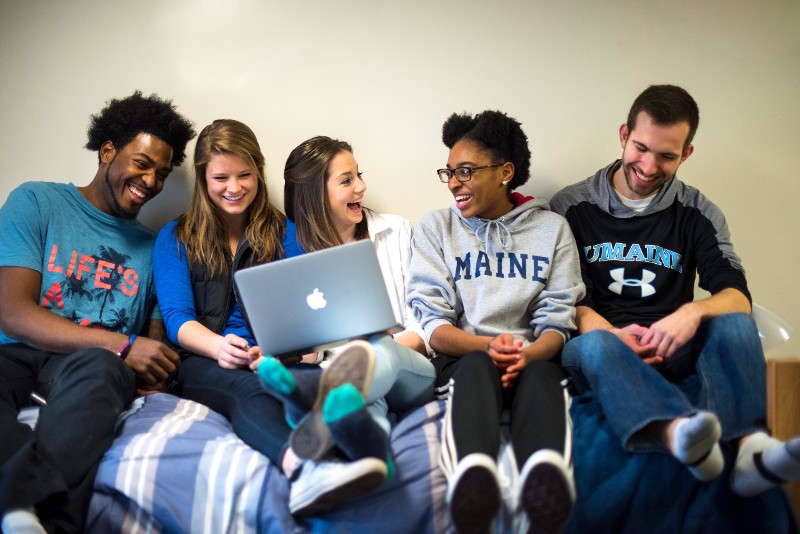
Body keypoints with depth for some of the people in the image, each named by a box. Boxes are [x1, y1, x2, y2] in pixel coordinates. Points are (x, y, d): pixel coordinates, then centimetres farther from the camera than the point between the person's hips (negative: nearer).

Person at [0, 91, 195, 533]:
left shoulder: (152, 246, 20)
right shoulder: (36, 202, 8)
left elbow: (157, 337, 19)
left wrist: (154, 371, -8)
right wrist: (123, 345, -12)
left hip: (94, 365, 2)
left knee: (97, 367, -36)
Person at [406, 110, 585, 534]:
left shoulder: (552, 228, 13)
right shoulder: (434, 228, 12)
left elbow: (556, 322, 5)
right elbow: (434, 326, 2)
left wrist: (530, 352, -19)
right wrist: (488, 345, -19)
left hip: (529, 358, 1)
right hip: (462, 359, 0)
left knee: (541, 372, -35)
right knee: (477, 367, -37)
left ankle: (545, 473, -67)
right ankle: (472, 472, -67)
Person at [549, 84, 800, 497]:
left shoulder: (698, 213, 13)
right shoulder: (571, 207, 8)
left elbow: (737, 295, 1)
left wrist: (694, 311, -22)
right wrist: (609, 332, -18)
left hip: (672, 355, 2)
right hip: (601, 352, -2)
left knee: (734, 323, -27)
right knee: (594, 343, -36)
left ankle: (750, 446, -51)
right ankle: (677, 432, -63)